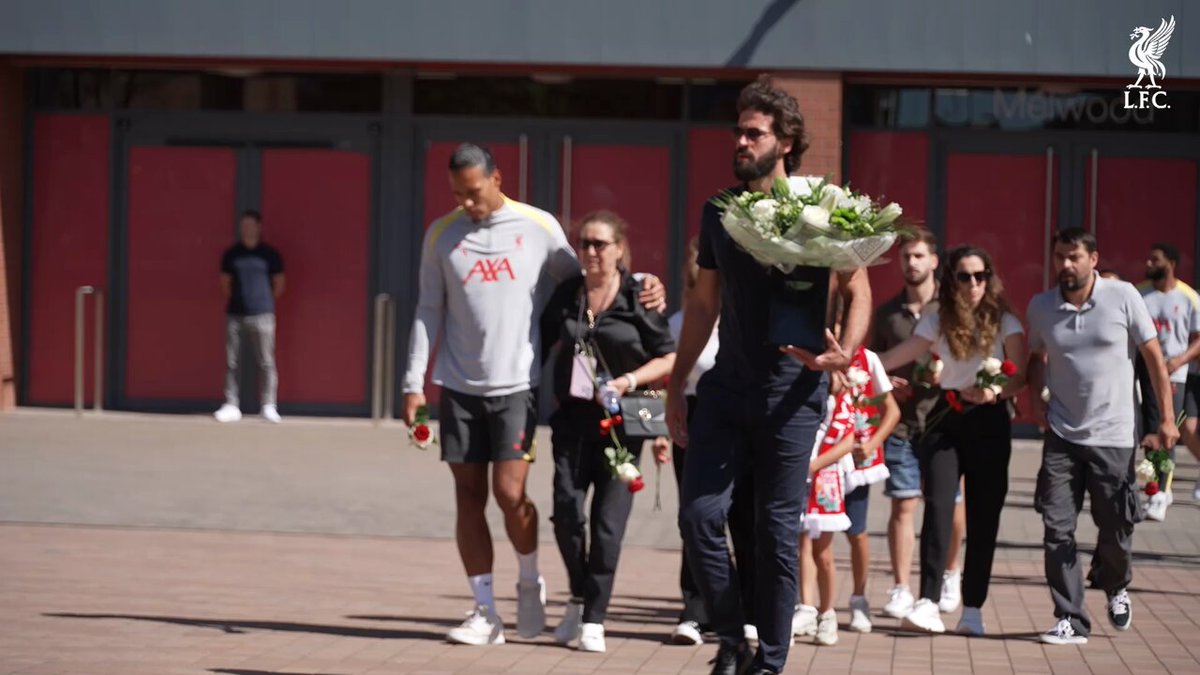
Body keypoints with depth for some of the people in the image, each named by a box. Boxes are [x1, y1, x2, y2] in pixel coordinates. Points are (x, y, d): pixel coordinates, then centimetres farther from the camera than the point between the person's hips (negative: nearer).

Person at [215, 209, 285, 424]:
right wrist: (236, 298, 11)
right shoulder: (231, 254, 7)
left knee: (266, 362, -3)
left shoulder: (269, 254, 1)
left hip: (262, 315, -3)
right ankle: (231, 405, 6)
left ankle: (269, 406, 1)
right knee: (231, 362, 2)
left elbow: (278, 284, 8)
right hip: (235, 314, 3)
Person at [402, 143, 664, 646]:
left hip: (517, 384, -2)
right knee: (469, 495, 3)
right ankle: (485, 612, 10)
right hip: (459, 387, 2)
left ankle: (530, 583, 16)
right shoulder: (441, 235, 5)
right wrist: (415, 382, 4)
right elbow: (429, 312, 9)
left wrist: (641, 284, -2)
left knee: (509, 492, -11)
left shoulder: (539, 228, 0)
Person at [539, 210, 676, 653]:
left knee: (608, 522, -1)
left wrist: (628, 381, -13)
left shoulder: (639, 298, -3)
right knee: (567, 509, -9)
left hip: (619, 421, -2)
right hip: (573, 416, 2)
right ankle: (579, 596, 15)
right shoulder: (567, 295, 6)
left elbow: (670, 358, 0)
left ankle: (594, 620, 8)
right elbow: (540, 343, 17)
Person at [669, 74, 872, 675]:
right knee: (699, 516, -6)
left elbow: (857, 290, -1)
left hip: (791, 395, -4)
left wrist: (845, 351, -20)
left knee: (777, 532, 3)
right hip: (726, 389, 4)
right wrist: (676, 387, 13)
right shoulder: (719, 212, 8)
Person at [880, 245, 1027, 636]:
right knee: (938, 508, -15)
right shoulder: (937, 322, 4)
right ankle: (928, 602, -22)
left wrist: (995, 391, -24)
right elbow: (892, 359, -2)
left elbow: (1020, 377, -4)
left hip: (989, 422, 0)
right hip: (946, 420, 1)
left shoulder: (1004, 322, 0)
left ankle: (972, 610, 4)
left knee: (983, 516, 0)